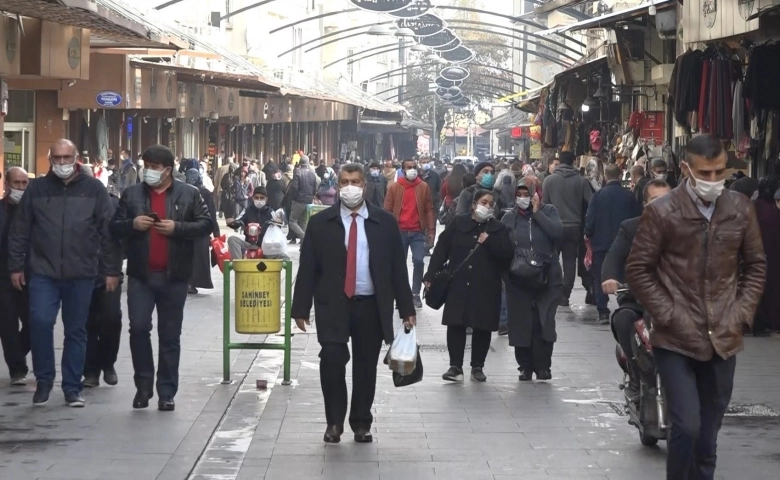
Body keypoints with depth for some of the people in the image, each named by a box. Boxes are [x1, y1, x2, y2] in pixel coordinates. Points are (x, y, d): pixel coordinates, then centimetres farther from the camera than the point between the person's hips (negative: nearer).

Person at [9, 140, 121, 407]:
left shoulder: (94, 189, 3)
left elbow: (108, 232, 2)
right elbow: (19, 231, 9)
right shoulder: (36, 189, 6)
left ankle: (72, 387, 15)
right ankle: (44, 380, 6)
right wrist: (16, 266, 4)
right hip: (43, 272, 0)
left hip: (81, 274, 0)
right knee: (40, 322, -12)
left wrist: (112, 270, -1)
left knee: (76, 331, 6)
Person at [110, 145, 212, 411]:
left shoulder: (189, 195, 2)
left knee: (170, 336, 5)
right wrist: (132, 224, -13)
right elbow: (114, 227, 8)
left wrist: (177, 228, -15)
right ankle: (143, 384, 10)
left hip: (173, 277, -1)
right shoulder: (132, 194, 7)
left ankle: (167, 392, 12)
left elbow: (206, 225, -1)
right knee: (138, 328, -6)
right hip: (141, 275, 1)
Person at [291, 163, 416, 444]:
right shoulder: (320, 223, 3)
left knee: (366, 365, 6)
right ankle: (334, 422, 1)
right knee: (332, 357, -16)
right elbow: (307, 268, 1)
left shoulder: (385, 223, 4)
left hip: (371, 307, 1)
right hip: (333, 305, -1)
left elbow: (398, 268, 5)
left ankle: (361, 424, 21)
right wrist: (301, 308, -4)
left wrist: (406, 309, 2)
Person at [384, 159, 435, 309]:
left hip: (418, 232, 0)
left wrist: (431, 230, 0)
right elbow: (387, 210, 2)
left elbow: (429, 209, 6)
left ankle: (416, 294, 4)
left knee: (419, 261, -9)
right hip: (399, 231, 0)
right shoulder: (394, 187, 0)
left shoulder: (423, 187, 3)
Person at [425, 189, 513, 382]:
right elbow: (441, 249, 2)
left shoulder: (498, 229, 5)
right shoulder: (458, 224, 4)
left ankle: (477, 367, 15)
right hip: (458, 284, 0)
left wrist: (489, 241, -17)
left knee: (482, 328, 4)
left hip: (486, 288, 0)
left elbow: (507, 254, -6)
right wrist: (431, 276, -5)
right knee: (455, 325, -2)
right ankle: (455, 366, 3)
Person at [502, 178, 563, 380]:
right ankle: (525, 366, 12)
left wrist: (537, 212, -12)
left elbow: (557, 232, -14)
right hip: (518, 280, 1)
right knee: (520, 324, 1)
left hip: (547, 278, -1)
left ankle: (543, 366, 5)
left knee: (544, 323, -6)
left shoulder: (548, 212, 4)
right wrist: (503, 273, -1)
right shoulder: (509, 219, 8)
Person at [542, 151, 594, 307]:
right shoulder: (581, 181, -3)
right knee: (570, 262, 6)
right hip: (574, 227, 0)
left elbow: (544, 203, -2)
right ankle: (564, 296, 3)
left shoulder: (549, 180, -4)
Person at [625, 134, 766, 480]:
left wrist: (741, 314, 1)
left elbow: (756, 265, 12)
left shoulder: (741, 209, 2)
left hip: (723, 340, 3)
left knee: (708, 434, 10)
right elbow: (638, 270, -3)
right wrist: (670, 316, -9)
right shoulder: (662, 212, -8)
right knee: (686, 427, -12)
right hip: (677, 341, -3)